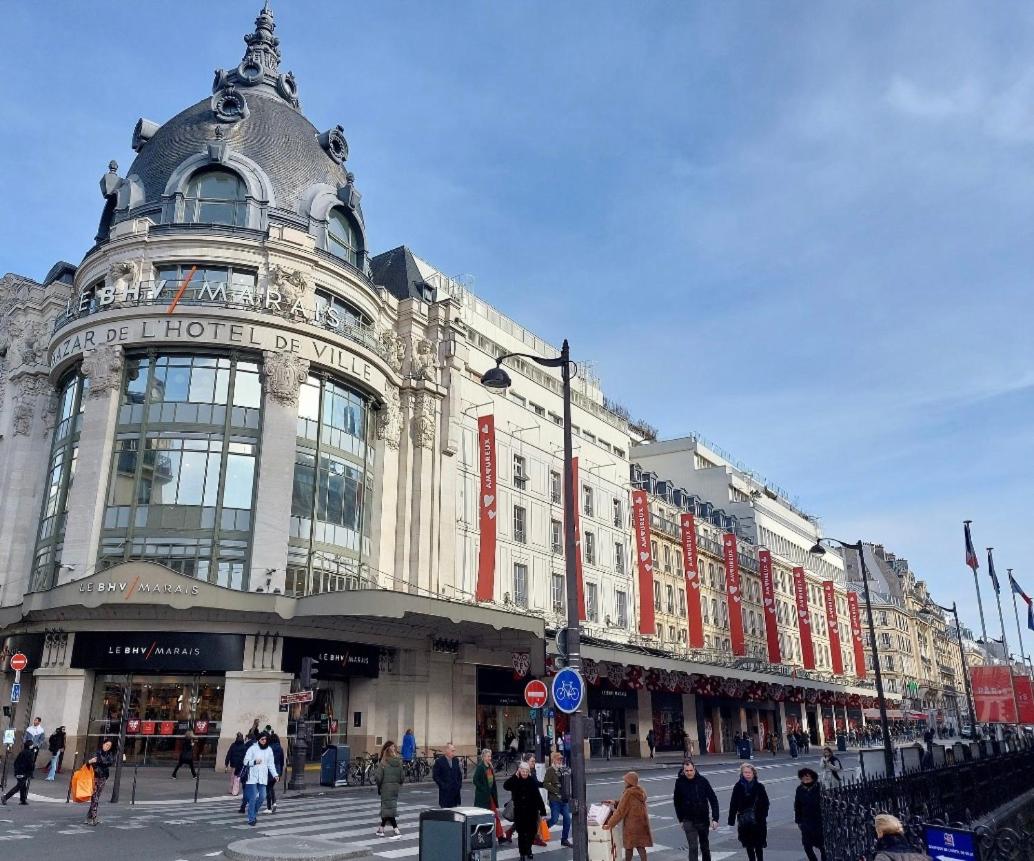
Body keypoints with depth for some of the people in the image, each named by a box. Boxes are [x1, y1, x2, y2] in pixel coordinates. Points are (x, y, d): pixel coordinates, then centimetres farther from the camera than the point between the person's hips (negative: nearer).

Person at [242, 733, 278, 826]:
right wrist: (254, 762, -24)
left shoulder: (269, 750, 9)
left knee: (262, 797, 3)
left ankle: (254, 813, 27)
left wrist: (275, 774, 1)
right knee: (253, 798, -5)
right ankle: (251, 819, 5)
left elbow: (271, 764, 12)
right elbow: (246, 762, -6)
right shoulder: (252, 748, -5)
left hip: (263, 778, 5)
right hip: (253, 777, -4)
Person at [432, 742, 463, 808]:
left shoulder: (456, 760, 9)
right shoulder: (439, 761, -7)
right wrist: (442, 785, -14)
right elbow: (435, 776, -7)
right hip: (445, 791, -5)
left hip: (455, 790, 5)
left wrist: (460, 783, 6)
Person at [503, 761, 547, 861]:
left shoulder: (532, 781, -4)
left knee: (532, 831, 7)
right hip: (519, 811, -1)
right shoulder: (515, 781, -5)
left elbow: (538, 796, -3)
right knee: (521, 833, 1)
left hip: (532, 811, 1)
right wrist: (515, 776, -24)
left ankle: (528, 848, 33)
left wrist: (542, 809, -6)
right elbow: (506, 786, -23)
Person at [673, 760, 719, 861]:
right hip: (689, 820, -1)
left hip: (703, 819, 1)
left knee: (705, 846, 17)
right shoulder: (679, 782, -8)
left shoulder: (702, 780, -10)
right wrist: (680, 819, 6)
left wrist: (715, 818, -12)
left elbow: (713, 799, -7)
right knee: (693, 847, -8)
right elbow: (677, 802, 4)